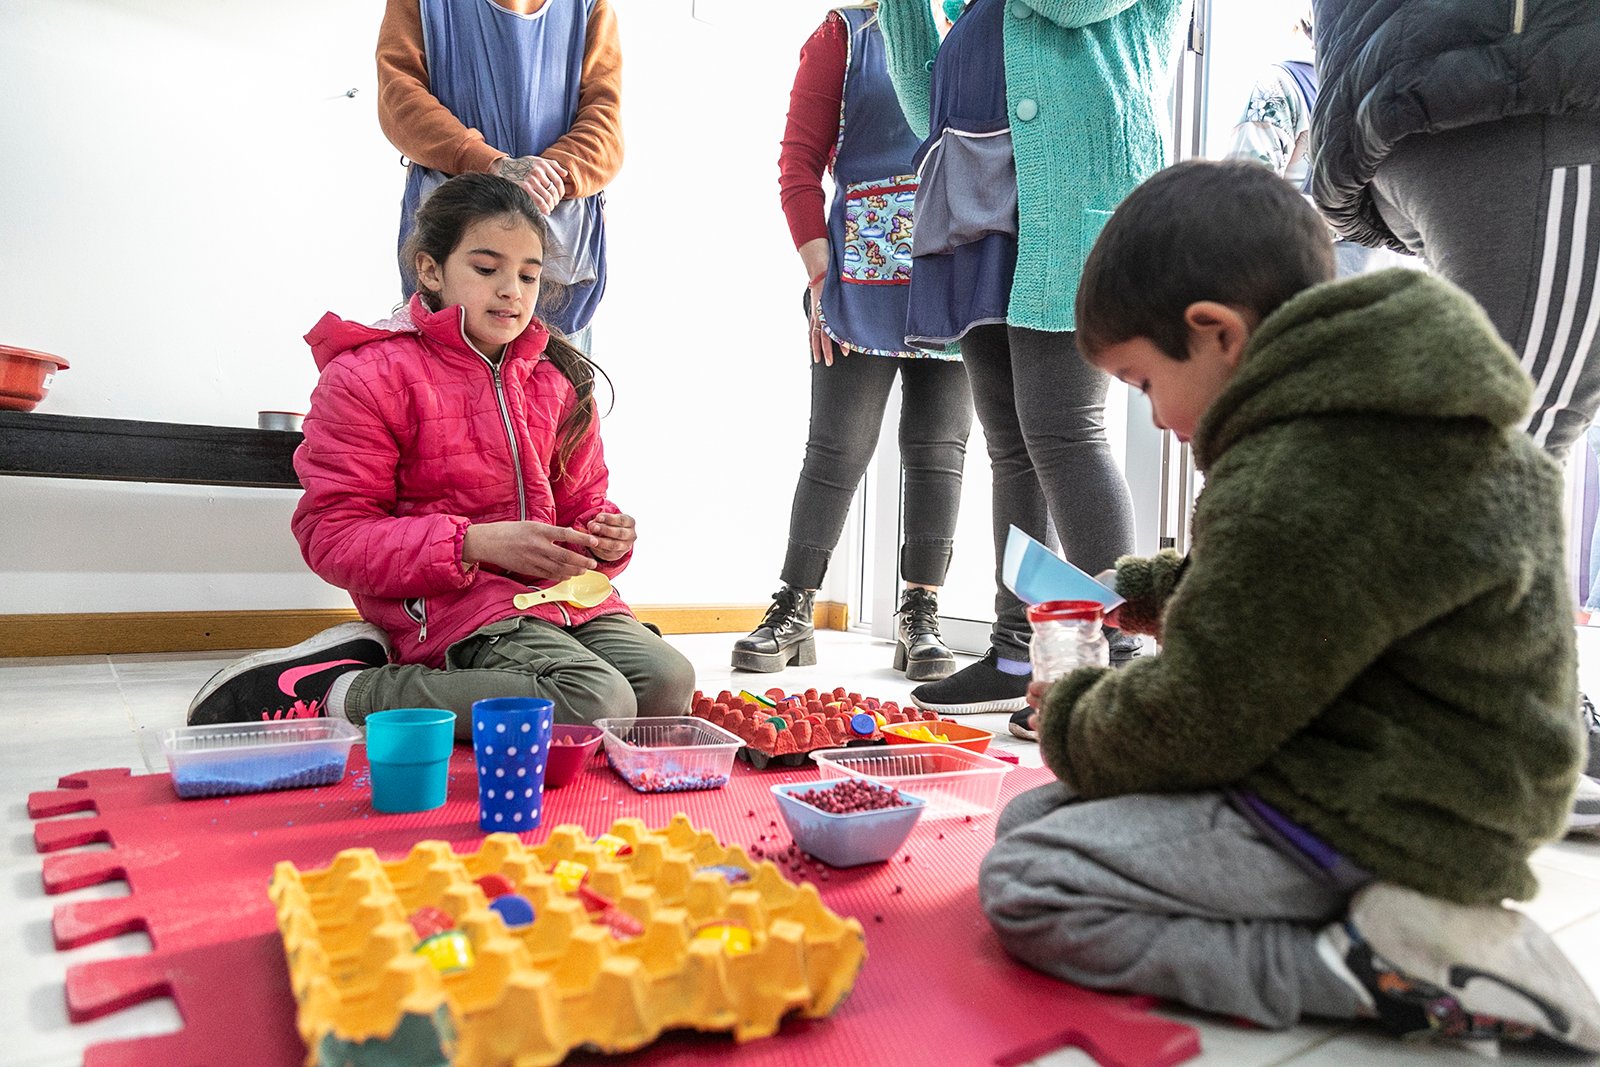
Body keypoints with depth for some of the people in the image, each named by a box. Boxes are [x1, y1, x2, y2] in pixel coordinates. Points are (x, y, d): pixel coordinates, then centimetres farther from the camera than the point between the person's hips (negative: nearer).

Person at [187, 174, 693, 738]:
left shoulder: (556, 379, 13)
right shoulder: (368, 376, -4)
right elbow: (333, 533, -8)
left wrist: (605, 537, -6)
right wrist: (476, 543, -21)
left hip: (558, 588, 7)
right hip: (445, 600, -7)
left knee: (670, 684, -18)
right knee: (599, 704, -29)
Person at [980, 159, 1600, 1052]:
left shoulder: (1298, 484, -27)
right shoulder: (1383, 423, 8)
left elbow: (1199, 724, -19)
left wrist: (1068, 718, 0)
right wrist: (1157, 591, 22)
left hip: (1370, 826, -11)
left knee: (1024, 887, -17)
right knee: (1030, 817, 8)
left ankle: (1387, 973, -14)